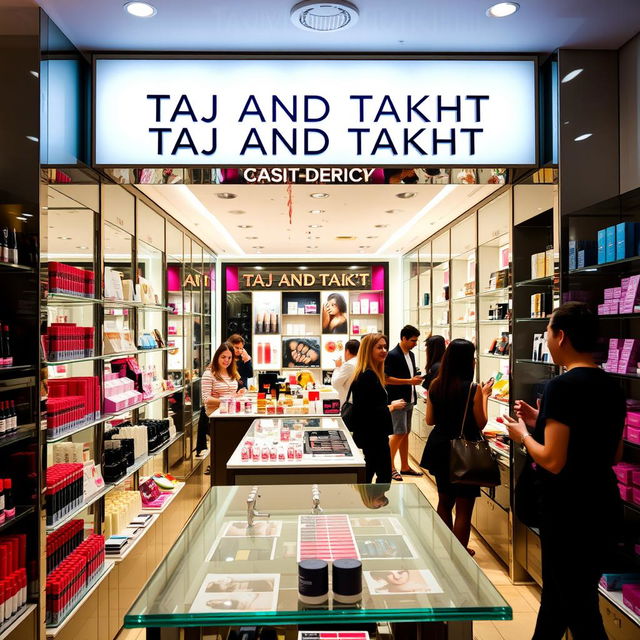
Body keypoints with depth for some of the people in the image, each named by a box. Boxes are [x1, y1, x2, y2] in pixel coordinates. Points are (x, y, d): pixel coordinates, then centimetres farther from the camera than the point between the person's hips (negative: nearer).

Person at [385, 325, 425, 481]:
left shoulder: (411, 355, 13)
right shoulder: (392, 355, -13)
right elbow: (387, 379, -18)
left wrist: (417, 379, 2)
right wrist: (410, 381, -19)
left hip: (409, 400, 8)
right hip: (397, 400, -8)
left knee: (405, 433, 13)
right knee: (399, 433, -8)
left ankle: (404, 467, 21)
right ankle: (390, 467, 4)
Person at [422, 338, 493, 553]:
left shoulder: (435, 385, -2)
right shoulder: (473, 389, -17)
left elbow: (430, 420, 5)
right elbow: (481, 423, -10)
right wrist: (484, 395, 0)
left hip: (440, 449, 6)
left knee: (444, 501, 22)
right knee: (464, 508, 8)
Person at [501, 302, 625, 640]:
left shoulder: (562, 386, -21)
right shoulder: (612, 387, 4)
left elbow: (553, 462, -24)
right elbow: (614, 455, 14)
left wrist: (524, 435, -4)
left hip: (569, 511, -8)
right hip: (604, 506, 8)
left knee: (580, 610, 8)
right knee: (556, 593, 24)